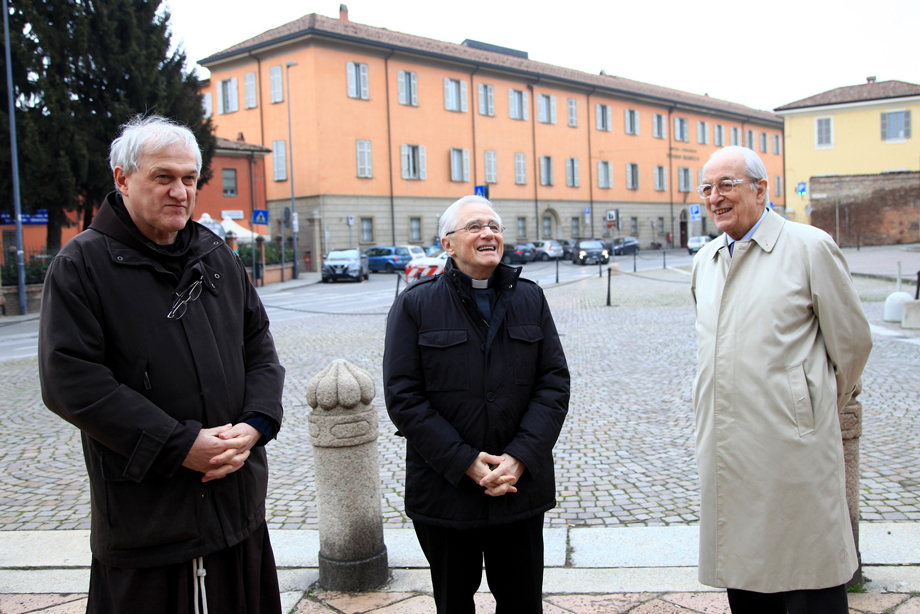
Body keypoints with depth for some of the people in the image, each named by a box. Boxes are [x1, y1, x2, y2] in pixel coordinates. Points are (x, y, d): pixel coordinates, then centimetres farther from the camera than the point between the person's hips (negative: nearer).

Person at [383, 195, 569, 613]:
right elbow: (403, 397, -9)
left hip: (521, 485, 2)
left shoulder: (530, 299, 6)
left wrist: (520, 458, -12)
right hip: (445, 492, -2)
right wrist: (466, 463, -15)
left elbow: (555, 383, 1)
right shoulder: (415, 305, -3)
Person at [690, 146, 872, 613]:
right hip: (724, 448, 6)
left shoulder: (810, 247, -6)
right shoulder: (705, 261, 12)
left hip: (792, 448, -5)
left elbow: (853, 343, 0)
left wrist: (818, 409, 11)